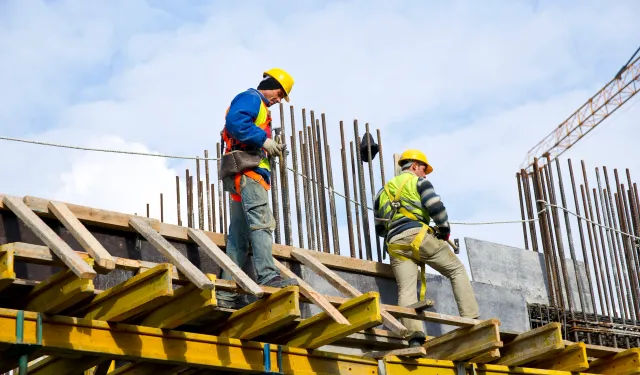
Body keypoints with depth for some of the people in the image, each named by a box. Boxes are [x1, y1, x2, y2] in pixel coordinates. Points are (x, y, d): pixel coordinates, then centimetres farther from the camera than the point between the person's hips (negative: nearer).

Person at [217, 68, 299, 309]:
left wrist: (270, 150, 12)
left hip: (243, 177, 10)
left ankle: (227, 293, 1)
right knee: (262, 222, -21)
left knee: (239, 236, 4)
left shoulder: (258, 107, 32)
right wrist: (263, 140, -17)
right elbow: (235, 121, -18)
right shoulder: (250, 98, 2)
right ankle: (268, 276, -33)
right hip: (247, 171, -10)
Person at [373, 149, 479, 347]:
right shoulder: (418, 181, 12)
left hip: (394, 244, 4)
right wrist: (445, 230, 8)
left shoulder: (383, 191, 29)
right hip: (418, 235, -4)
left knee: (406, 291, -7)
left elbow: (379, 229, 29)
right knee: (457, 270, 7)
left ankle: (414, 336, -27)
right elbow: (436, 207, -5)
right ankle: (471, 320, -5)